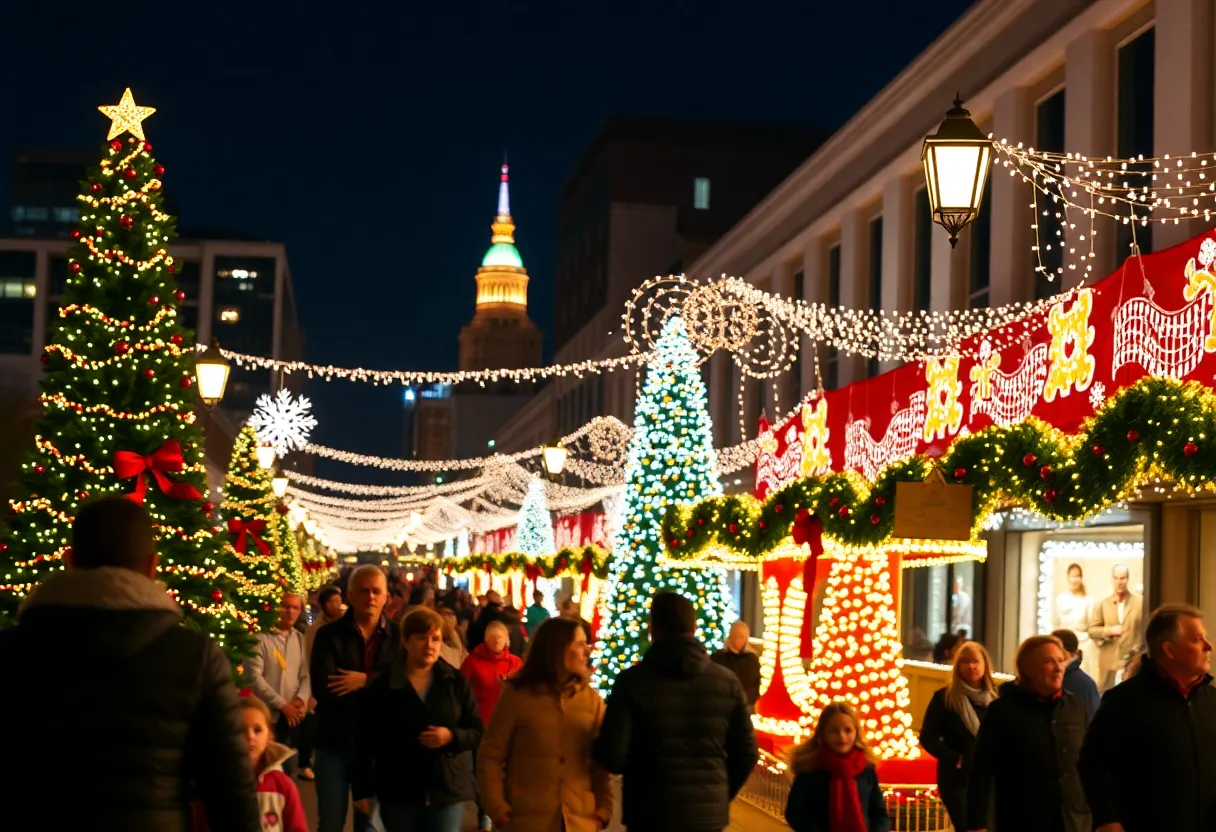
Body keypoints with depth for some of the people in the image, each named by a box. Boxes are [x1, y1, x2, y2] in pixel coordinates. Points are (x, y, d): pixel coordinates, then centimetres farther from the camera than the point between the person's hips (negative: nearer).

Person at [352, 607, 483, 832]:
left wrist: (451, 736, -17)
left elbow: (477, 732, 4)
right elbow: (365, 739, -1)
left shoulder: (456, 682, 0)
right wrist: (362, 789, -3)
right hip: (398, 792, 0)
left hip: (448, 790, 0)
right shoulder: (383, 686, -2)